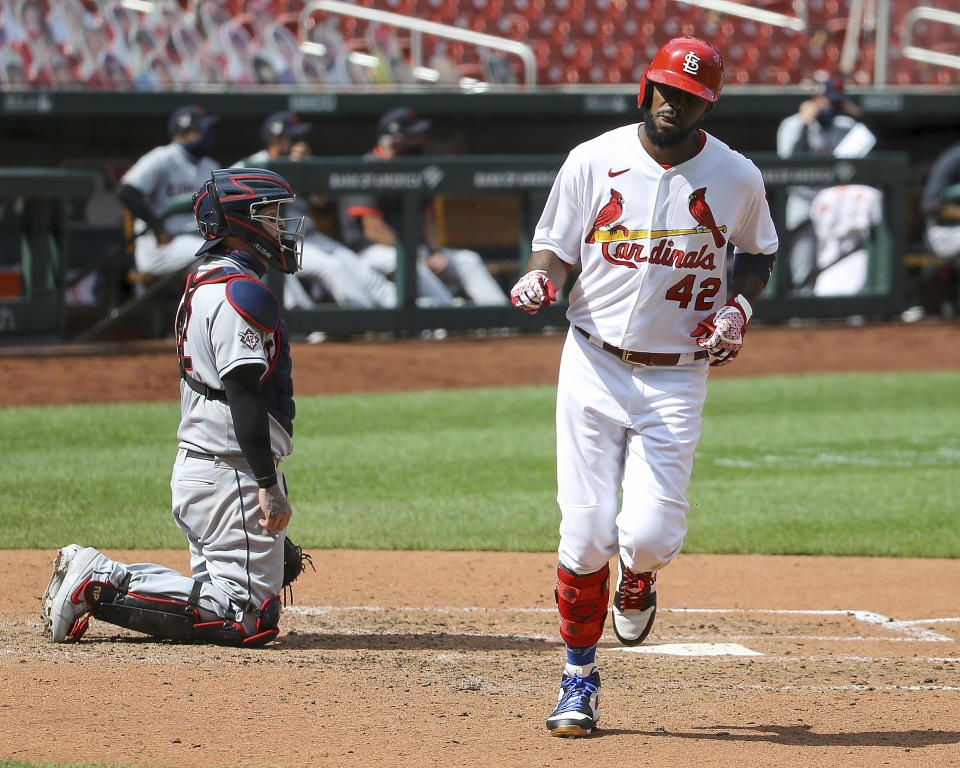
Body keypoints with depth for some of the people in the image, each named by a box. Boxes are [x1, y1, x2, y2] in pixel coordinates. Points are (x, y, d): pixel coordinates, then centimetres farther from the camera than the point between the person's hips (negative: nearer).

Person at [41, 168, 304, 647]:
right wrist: (268, 485, -23)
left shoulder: (203, 286, 19)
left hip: (197, 466, 11)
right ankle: (102, 590, -15)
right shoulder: (241, 291, -13)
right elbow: (243, 392, -21)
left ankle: (98, 574, 7)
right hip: (233, 472, -11)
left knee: (219, 594, 16)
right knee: (249, 616, -13)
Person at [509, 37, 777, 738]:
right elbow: (556, 250, 4)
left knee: (651, 534, -12)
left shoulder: (737, 178, 0)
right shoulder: (593, 161, -2)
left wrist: (740, 307, -1)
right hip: (593, 368, 0)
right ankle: (580, 679, 12)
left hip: (677, 380, 0)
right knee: (585, 533, -6)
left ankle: (637, 579, 26)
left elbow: (759, 251, 18)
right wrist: (540, 280, -18)